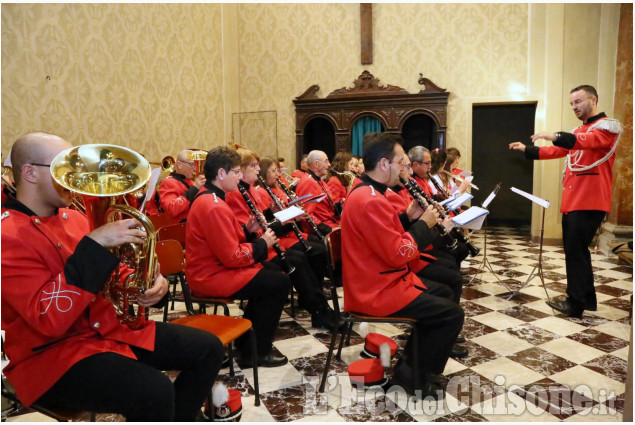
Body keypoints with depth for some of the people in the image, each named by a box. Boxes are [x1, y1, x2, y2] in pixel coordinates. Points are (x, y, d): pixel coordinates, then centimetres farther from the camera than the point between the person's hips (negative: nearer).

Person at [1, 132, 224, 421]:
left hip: (109, 328, 8)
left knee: (208, 348, 2)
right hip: (51, 353, -8)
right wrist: (94, 244, -31)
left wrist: (150, 284, -4)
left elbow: (108, 275, 18)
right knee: (156, 393, -32)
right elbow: (50, 319, -27)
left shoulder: (73, 217, 8)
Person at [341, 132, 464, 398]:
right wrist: (423, 223, -11)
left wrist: (408, 216, 2)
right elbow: (398, 254, -25)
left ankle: (413, 356, 26)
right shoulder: (370, 201, -26)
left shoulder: (365, 193, 9)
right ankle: (413, 373, 7)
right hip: (377, 292, -11)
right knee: (452, 313, -8)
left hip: (380, 281, 11)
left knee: (444, 293, 21)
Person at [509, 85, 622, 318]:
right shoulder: (577, 132, 20)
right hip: (571, 201, 9)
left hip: (589, 202, -8)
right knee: (576, 251, 11)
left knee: (575, 250, -7)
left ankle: (576, 303, 2)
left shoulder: (608, 126, -7)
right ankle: (586, 299, 21)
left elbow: (589, 140, -28)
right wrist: (526, 149, 17)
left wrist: (555, 136, -43)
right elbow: (555, 151, 24)